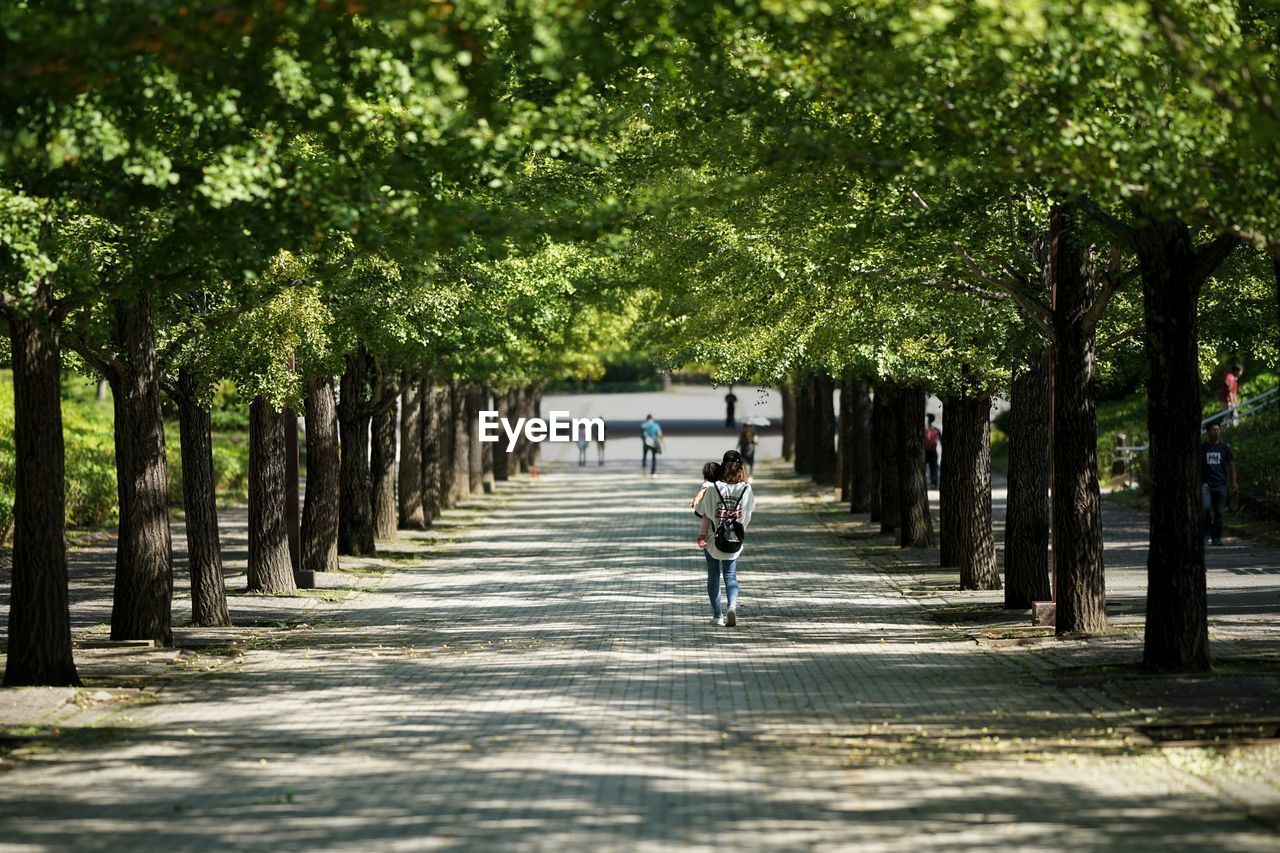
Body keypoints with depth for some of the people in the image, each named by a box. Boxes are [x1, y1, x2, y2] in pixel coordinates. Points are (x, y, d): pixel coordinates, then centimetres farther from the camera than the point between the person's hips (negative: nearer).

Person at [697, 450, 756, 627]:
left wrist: (701, 536, -2)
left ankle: (717, 615, 14)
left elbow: (705, 514, -10)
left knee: (713, 576, 12)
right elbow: (749, 512, 2)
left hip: (713, 539, -1)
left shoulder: (713, 488, -15)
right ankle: (732, 605, -16)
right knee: (730, 576, 11)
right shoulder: (746, 489, -10)